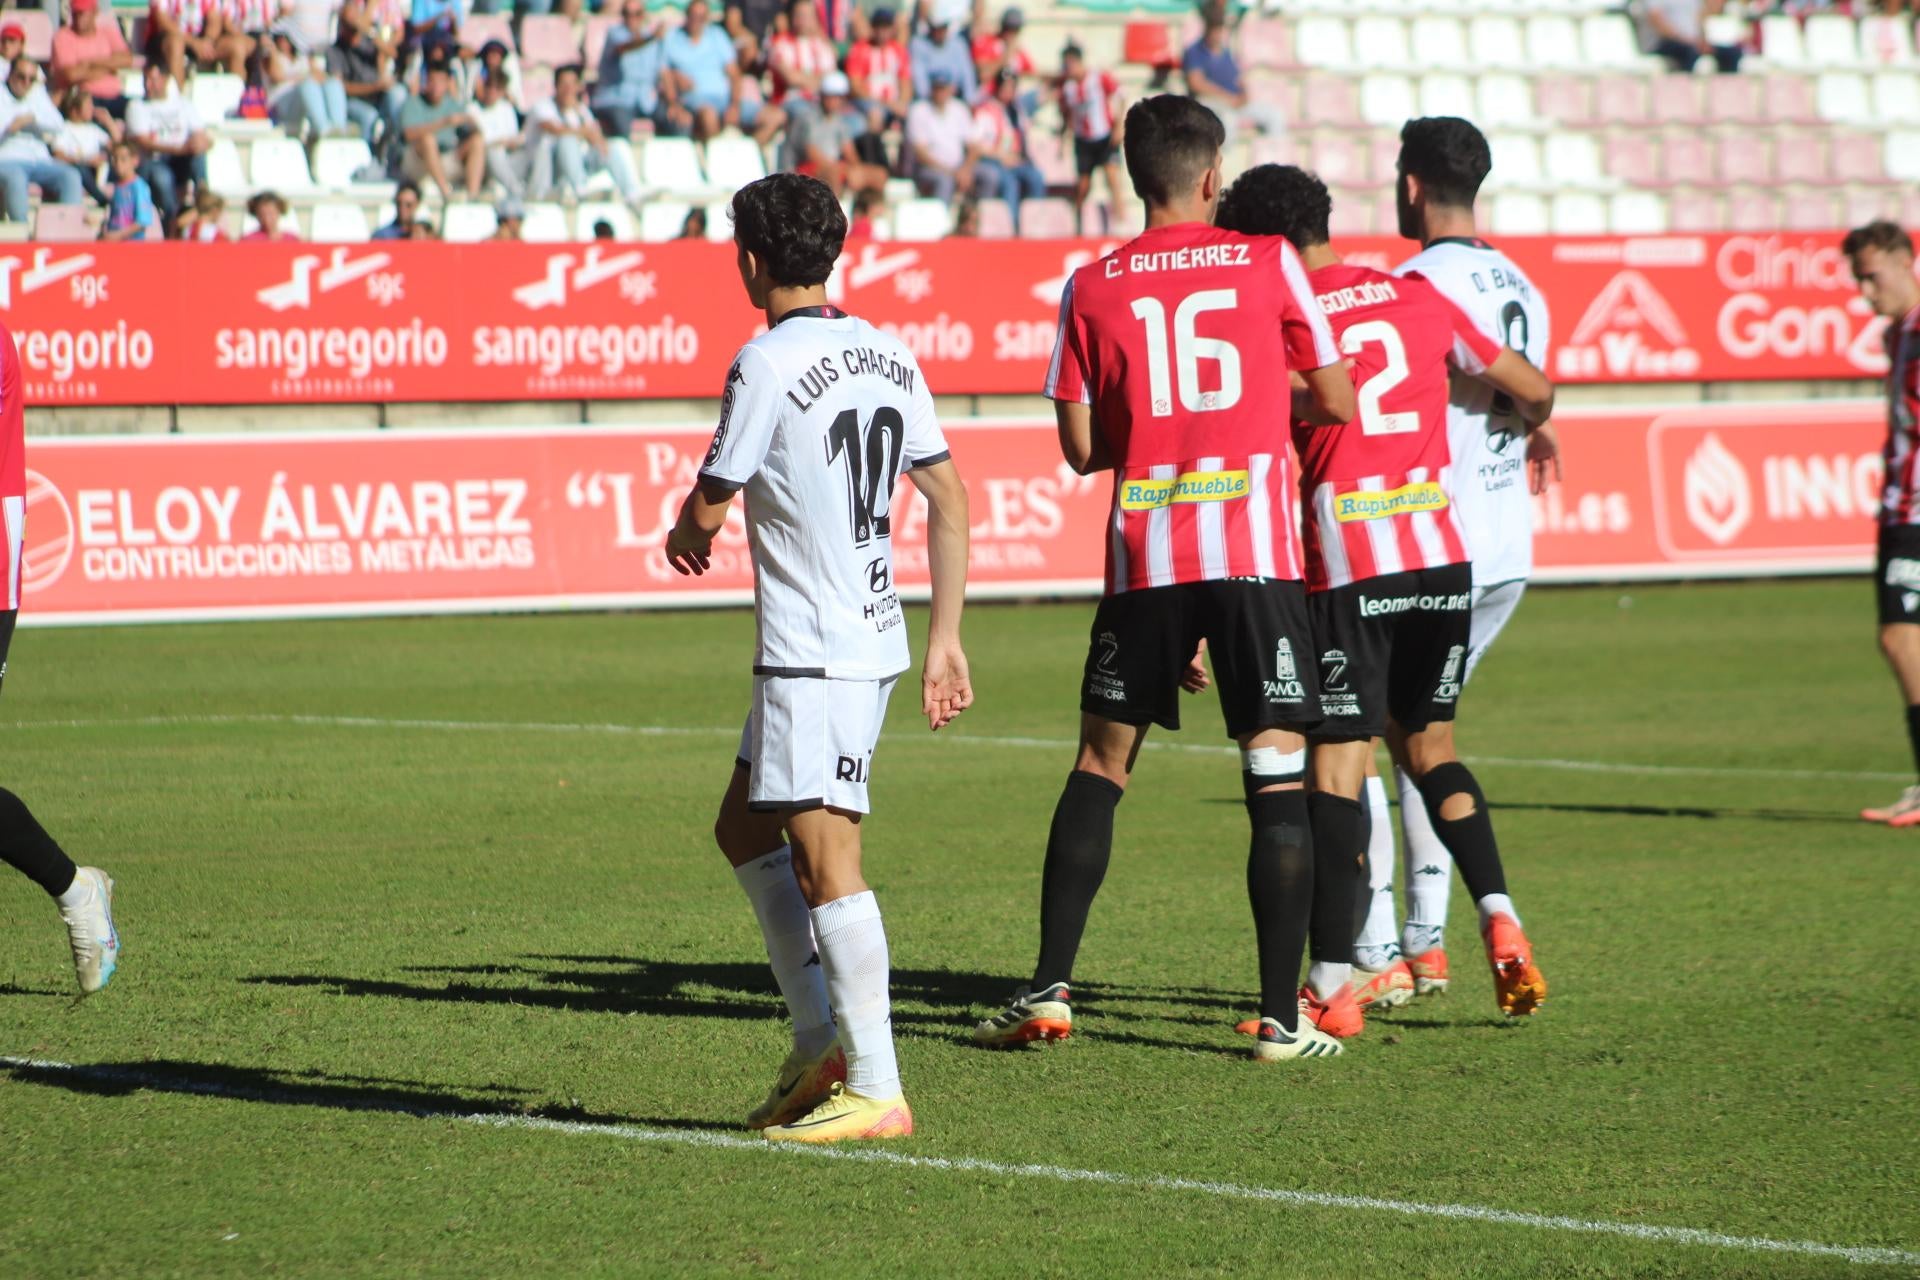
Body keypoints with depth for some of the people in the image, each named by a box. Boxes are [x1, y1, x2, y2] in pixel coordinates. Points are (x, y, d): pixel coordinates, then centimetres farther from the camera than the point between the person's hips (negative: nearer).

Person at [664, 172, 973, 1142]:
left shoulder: (768, 364, -13)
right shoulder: (887, 354, 10)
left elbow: (707, 509, -6)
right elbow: (948, 498, 12)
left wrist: (684, 536, 19)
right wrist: (945, 641, 16)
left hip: (813, 654, -9)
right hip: (874, 638, 9)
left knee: (825, 862, -8)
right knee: (745, 829, 19)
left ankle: (876, 1091, -9)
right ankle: (822, 1038, 17)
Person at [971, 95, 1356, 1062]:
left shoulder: (1092, 288, 5)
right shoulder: (1268, 264, 2)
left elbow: (1082, 448, 5)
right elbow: (1337, 404, 6)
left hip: (1143, 555, 2)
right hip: (1255, 549, -2)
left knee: (1099, 767, 13)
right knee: (1279, 774, 0)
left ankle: (1049, 991, 11)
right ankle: (1282, 1016, -3)